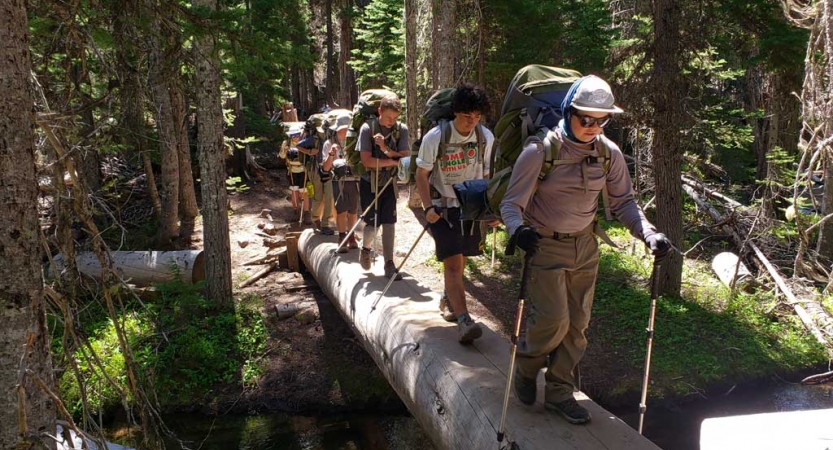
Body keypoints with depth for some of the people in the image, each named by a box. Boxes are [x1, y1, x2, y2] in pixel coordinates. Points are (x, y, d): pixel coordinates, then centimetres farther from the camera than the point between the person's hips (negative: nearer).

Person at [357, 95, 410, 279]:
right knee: (372, 223, -3)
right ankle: (366, 249, 28)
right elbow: (366, 161, -21)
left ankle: (389, 264, 5)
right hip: (369, 183, -2)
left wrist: (386, 149, -29)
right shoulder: (368, 128, -15)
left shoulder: (401, 129, -8)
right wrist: (393, 161, -22)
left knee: (389, 222, -2)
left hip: (389, 183, 2)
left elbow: (405, 158, -14)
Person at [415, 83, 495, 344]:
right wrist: (428, 208, -19)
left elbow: (486, 174, 7)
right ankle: (463, 320, -19)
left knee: (460, 260, 14)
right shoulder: (435, 137, -17)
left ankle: (448, 300, 40)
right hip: (443, 206, -4)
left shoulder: (486, 137, -6)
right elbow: (421, 176, -9)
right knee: (453, 261, -15)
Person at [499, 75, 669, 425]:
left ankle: (559, 392, 24)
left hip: (586, 247, 5)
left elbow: (623, 201, 3)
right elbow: (511, 203, -15)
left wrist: (648, 233, -15)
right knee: (553, 319, -12)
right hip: (545, 246, -5)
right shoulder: (540, 151, -17)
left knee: (577, 324, 8)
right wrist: (518, 229, -37)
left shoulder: (609, 153, -3)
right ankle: (526, 368, 20)